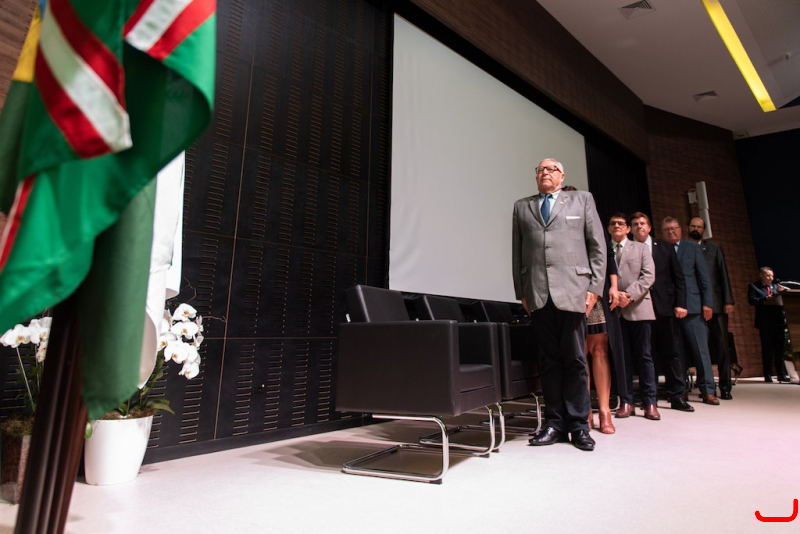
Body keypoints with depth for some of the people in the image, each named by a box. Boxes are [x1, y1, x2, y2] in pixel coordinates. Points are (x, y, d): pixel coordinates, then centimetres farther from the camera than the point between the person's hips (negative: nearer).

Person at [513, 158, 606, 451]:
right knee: (549, 360, 5)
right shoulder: (522, 206, 17)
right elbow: (516, 253, 12)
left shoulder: (582, 199, 14)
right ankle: (555, 423, 14)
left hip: (572, 290, -1)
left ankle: (578, 425, 14)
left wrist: (594, 287, -1)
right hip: (538, 294, 2)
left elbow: (598, 246, 8)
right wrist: (522, 291, 5)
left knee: (575, 359, 2)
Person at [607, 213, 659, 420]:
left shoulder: (640, 248, 13)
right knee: (622, 357, 4)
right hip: (614, 309, 0)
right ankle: (626, 402, 10)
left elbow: (648, 276, 1)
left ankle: (650, 402, 10)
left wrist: (630, 294, -11)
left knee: (644, 356, 3)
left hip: (638, 308, 0)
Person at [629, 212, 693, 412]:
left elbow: (678, 278, 9)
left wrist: (680, 303, 0)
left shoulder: (665, 247, 11)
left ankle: (676, 397, 16)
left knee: (671, 352, 7)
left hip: (664, 307, 2)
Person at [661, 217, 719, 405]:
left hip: (692, 306, 0)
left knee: (700, 349, 0)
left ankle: (708, 391, 7)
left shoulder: (692, 248, 10)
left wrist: (707, 303, -2)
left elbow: (704, 277, 6)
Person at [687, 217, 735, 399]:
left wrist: (728, 300, -1)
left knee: (721, 345, 0)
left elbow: (723, 274, 7)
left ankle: (725, 387, 7)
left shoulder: (714, 248, 13)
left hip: (715, 303, 1)